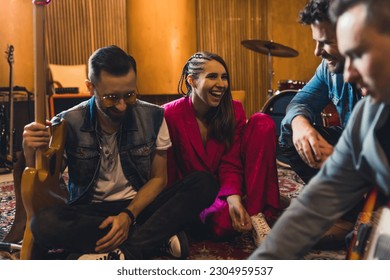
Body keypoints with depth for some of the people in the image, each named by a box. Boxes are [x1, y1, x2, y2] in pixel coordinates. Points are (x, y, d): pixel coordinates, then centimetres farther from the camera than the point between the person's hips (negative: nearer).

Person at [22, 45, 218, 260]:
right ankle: (159, 235, -23)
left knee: (205, 183, -21)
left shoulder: (153, 117, -6)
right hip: (89, 211, 0)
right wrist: (30, 152, -23)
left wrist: (129, 215, -17)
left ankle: (124, 254, -26)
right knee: (43, 223, -33)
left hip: (140, 206, 1)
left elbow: (158, 178, 1)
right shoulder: (67, 125, -9)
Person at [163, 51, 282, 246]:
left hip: (227, 186, 5)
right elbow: (169, 172, -11)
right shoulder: (170, 115, -15)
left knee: (263, 124, -18)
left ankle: (256, 214, -22)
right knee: (224, 221, -41)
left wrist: (233, 197, -29)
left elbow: (230, 165, -10)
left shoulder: (234, 111, -4)